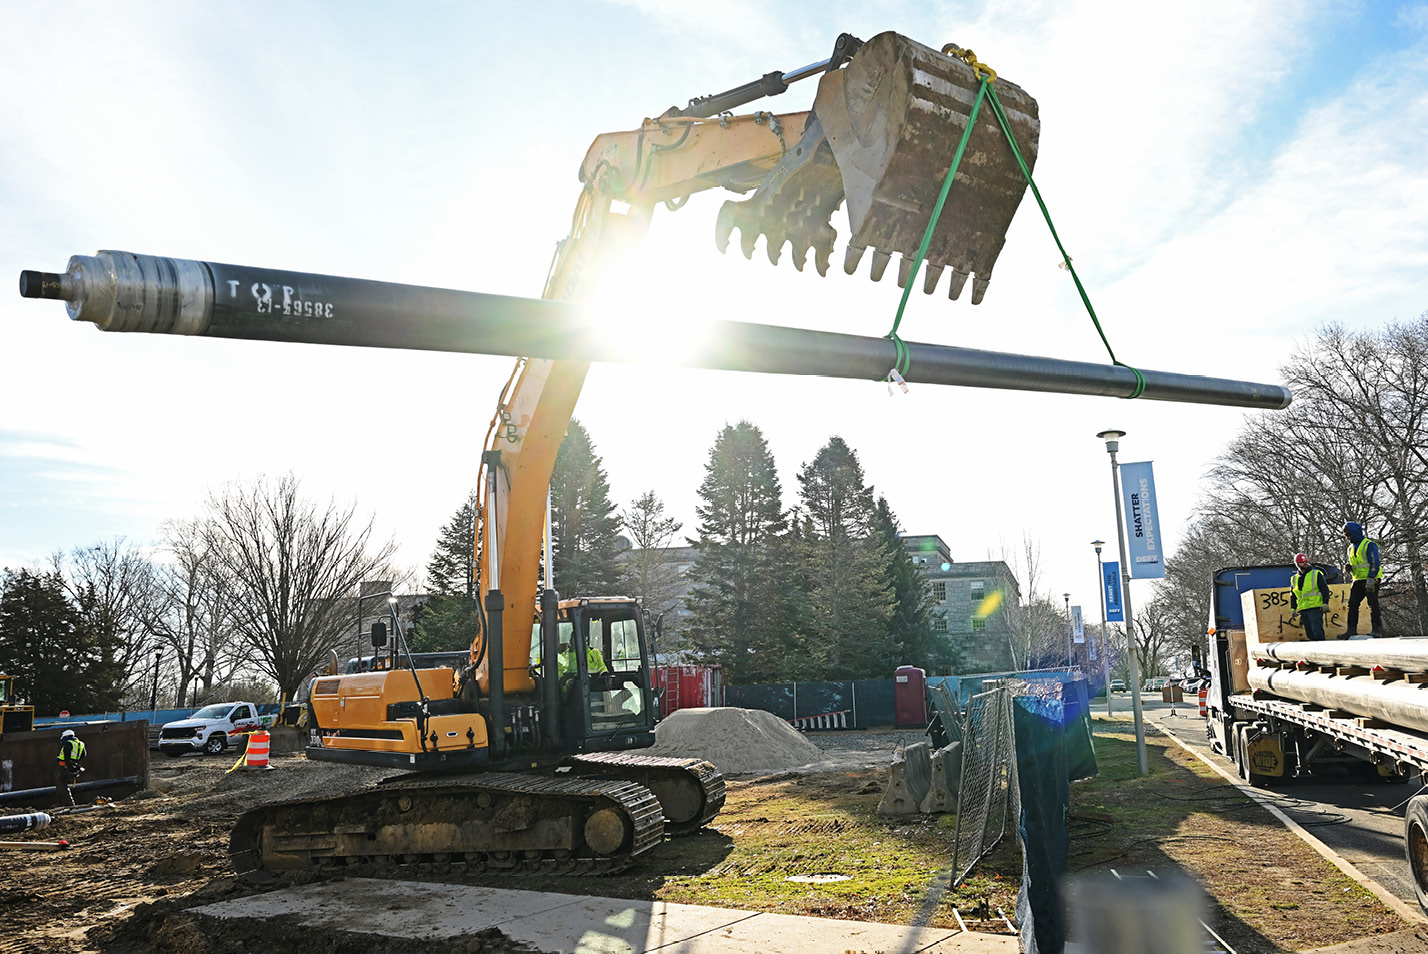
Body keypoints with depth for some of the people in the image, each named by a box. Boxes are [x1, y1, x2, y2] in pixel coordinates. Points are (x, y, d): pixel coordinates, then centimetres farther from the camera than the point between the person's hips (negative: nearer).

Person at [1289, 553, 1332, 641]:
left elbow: (1325, 589, 1)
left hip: (1315, 608, -5)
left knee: (1317, 631, -14)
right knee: (1309, 633, 3)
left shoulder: (1316, 574, 5)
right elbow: (1293, 595, 23)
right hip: (1303, 610, 5)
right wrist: (1293, 608, 14)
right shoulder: (1294, 579, 17)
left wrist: (1325, 603, -10)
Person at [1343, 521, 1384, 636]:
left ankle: (1376, 629, -2)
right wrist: (1348, 566, 3)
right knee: (1352, 604, 2)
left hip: (1371, 580, -8)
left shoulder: (1369, 544, -7)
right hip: (1358, 580, 8)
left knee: (1373, 604, -6)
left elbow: (1374, 563, -13)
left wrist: (1371, 578, -21)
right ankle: (1352, 630, 2)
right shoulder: (1351, 548, 18)